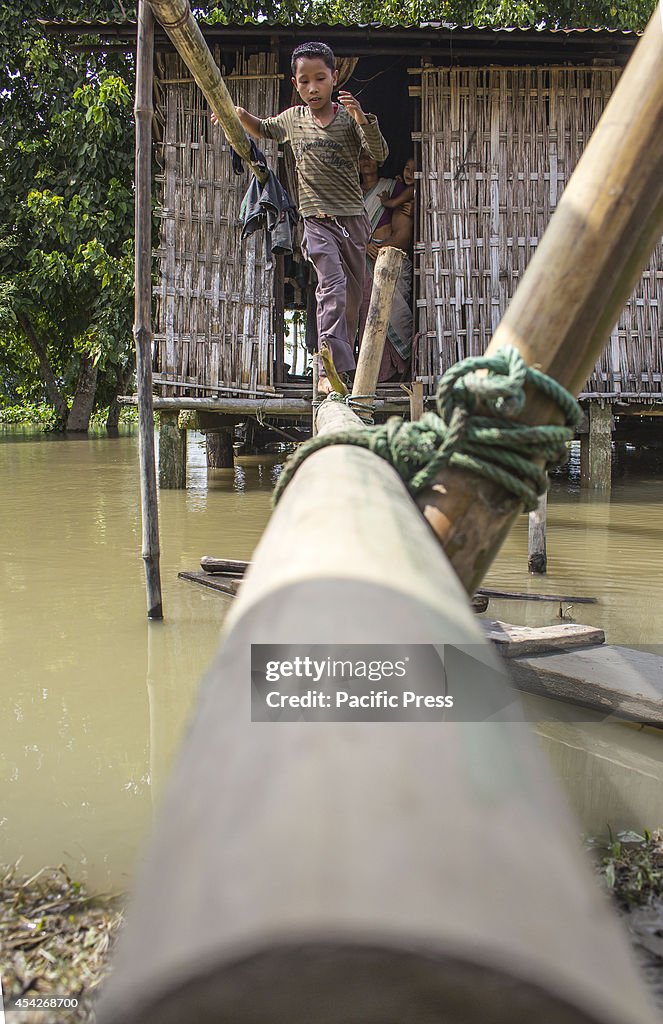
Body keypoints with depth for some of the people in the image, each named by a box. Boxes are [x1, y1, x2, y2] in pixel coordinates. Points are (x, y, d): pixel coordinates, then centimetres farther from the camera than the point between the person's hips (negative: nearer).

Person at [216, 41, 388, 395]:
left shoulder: (347, 118, 0)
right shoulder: (293, 119, 8)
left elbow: (379, 154, -12)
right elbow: (264, 130, 28)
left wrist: (362, 118, -27)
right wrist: (241, 116, 8)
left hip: (353, 218, 1)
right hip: (317, 219, -1)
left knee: (352, 298, 10)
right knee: (332, 288, -22)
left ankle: (340, 365, 29)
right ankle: (330, 371, -29)